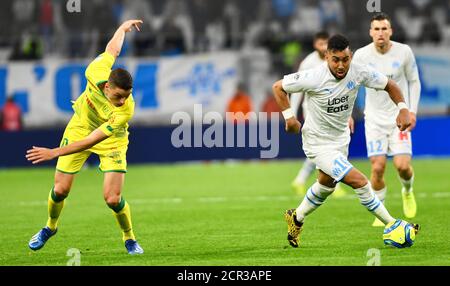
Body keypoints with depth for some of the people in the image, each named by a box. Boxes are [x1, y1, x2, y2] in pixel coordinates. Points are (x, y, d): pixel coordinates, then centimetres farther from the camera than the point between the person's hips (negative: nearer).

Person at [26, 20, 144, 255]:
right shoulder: (97, 73, -32)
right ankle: (50, 227, 36)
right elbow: (113, 48, -9)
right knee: (60, 190, 4)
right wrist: (124, 27, 14)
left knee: (112, 198, -15)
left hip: (111, 141, -3)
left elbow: (91, 141, -37)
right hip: (79, 128, 3)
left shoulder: (125, 111, -39)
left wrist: (55, 153, -40)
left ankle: (129, 239, 14)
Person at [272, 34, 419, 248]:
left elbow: (389, 85, -2)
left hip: (341, 139, 7)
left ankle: (296, 219, 52)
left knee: (326, 185, 28)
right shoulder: (314, 78, -28)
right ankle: (393, 226, -3)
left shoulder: (359, 73, -17)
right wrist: (288, 116, -19)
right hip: (319, 143, -7)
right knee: (359, 181, -17)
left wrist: (403, 109, -16)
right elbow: (278, 87, -14)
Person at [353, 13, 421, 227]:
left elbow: (414, 81, 5)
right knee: (378, 167, -11)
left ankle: (407, 191, 24)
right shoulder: (362, 55, -7)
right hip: (374, 118, 0)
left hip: (399, 117, 0)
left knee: (402, 165, -12)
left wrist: (412, 111, -3)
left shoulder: (404, 52, -7)